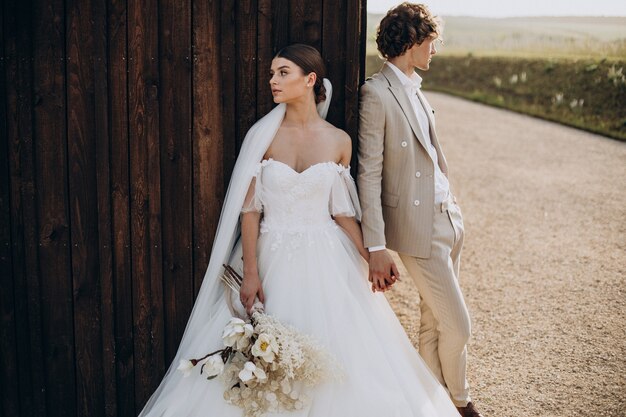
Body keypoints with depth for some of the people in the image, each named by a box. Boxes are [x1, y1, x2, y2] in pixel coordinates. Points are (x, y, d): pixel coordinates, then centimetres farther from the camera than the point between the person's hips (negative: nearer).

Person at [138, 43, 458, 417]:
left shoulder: (339, 141, 1)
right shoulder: (263, 135, -3)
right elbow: (250, 208, -5)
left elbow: (342, 211, 6)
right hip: (274, 259, -1)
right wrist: (250, 273, -11)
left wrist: (370, 259, -2)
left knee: (335, 352, 1)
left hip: (325, 261, 1)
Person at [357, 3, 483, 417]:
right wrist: (377, 248, -21)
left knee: (434, 321, 17)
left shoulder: (415, 89, 10)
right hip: (417, 228, -8)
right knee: (457, 325, 2)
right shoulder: (376, 94, -16)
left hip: (448, 217, 8)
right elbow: (369, 174, -18)